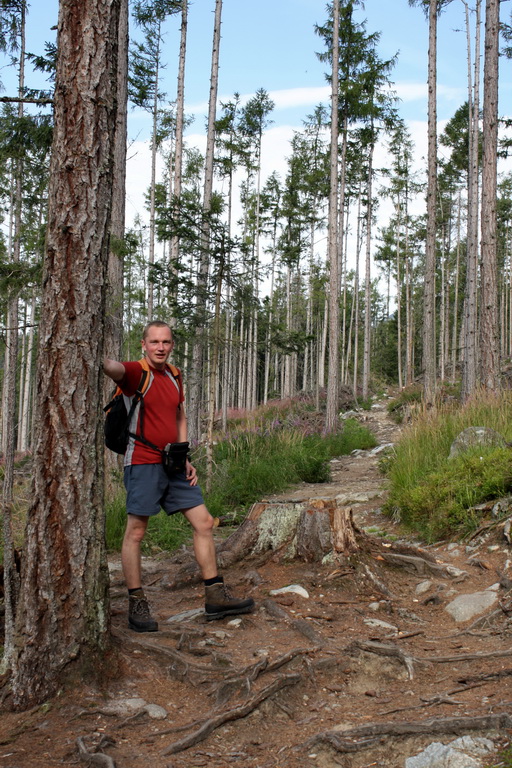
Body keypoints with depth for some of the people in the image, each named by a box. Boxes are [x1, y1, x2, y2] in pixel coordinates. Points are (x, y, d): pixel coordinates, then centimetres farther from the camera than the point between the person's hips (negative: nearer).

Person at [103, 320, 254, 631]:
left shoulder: (174, 376, 13)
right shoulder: (136, 372, -8)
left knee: (204, 523, 6)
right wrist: (101, 357, -56)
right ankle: (137, 605, 10)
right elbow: (113, 368, -32)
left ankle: (216, 597, 16)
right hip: (143, 463, -7)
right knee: (136, 531, -1)